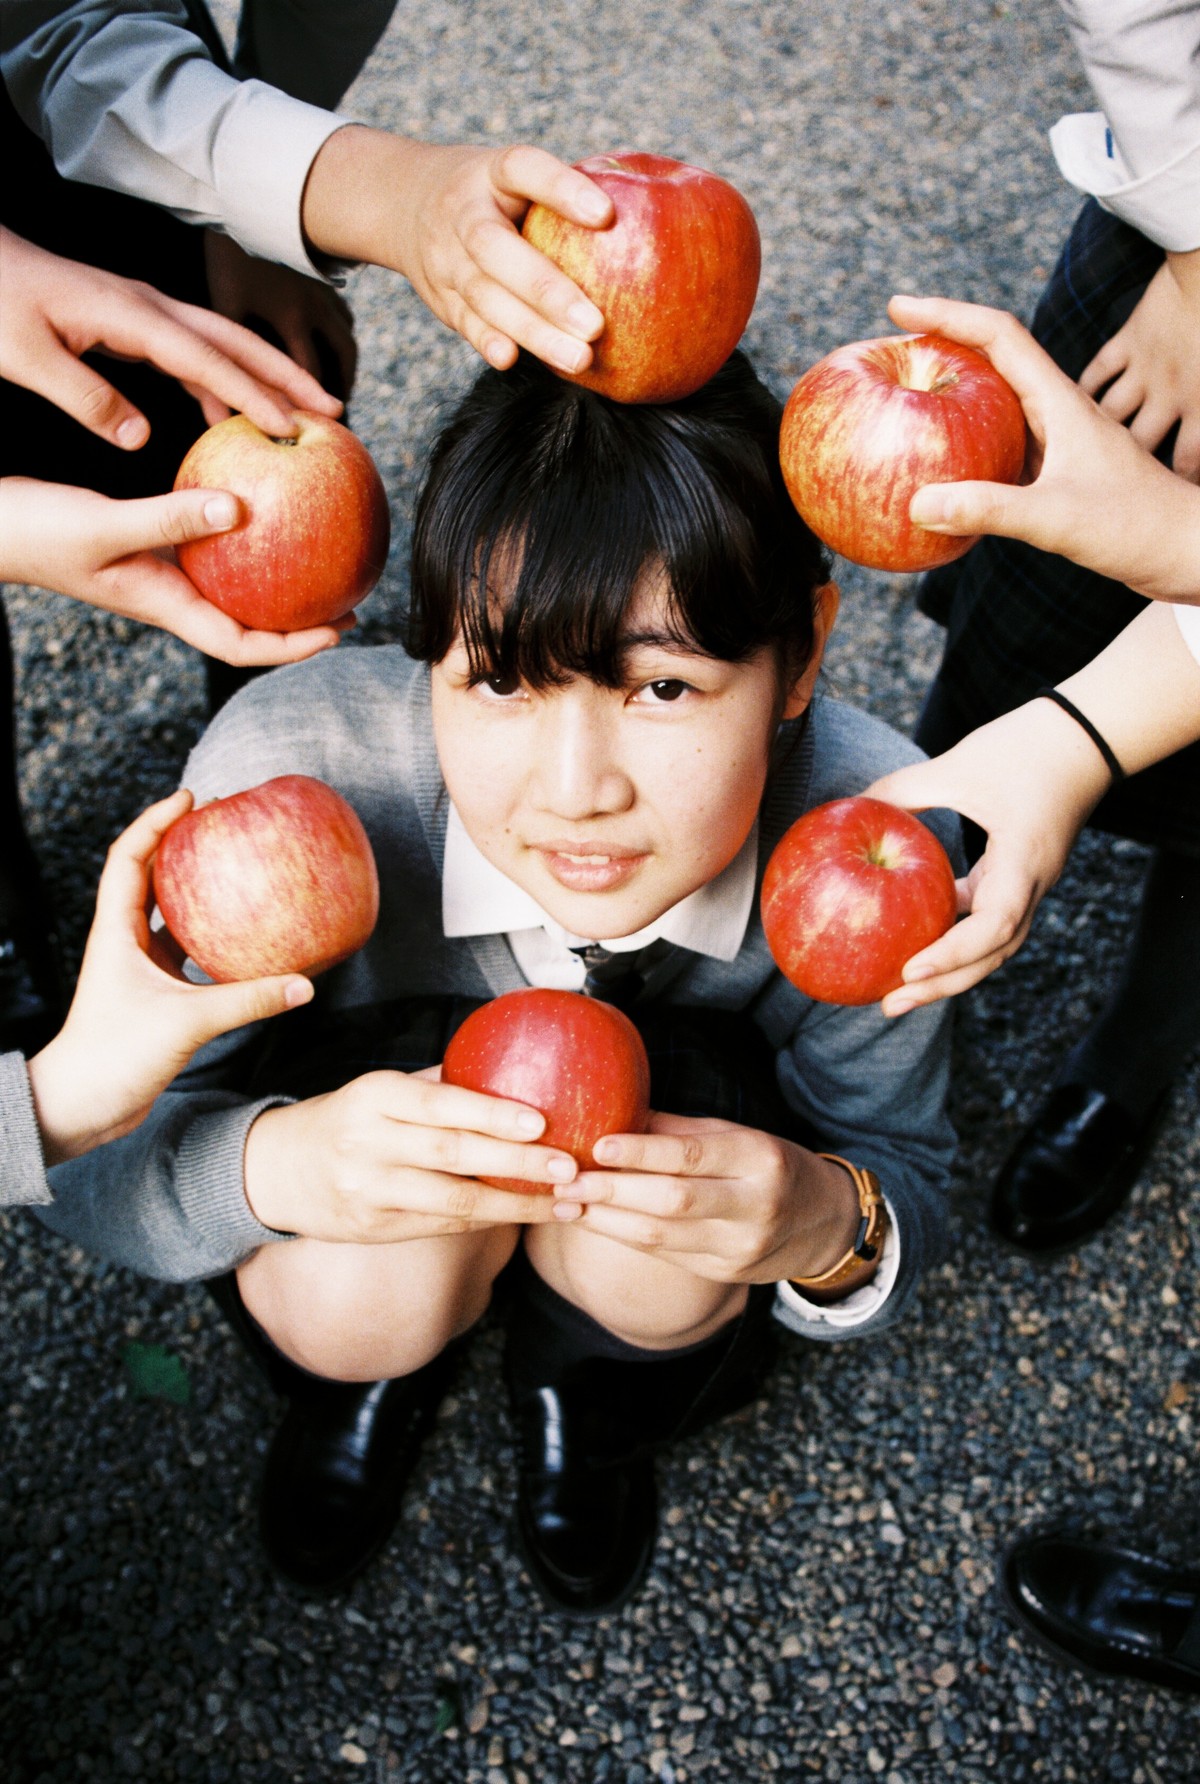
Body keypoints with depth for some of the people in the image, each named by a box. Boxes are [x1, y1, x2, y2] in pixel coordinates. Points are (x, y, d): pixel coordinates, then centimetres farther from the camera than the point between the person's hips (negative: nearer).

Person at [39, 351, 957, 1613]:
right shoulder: (292, 776, -37)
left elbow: (906, 1184, -17)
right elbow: (95, 1157, -26)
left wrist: (833, 1222, -43)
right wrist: (276, 1163, -50)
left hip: (697, 1130, 1)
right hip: (357, 1111, -1)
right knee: (346, 1306, -33)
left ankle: (588, 1394, 7)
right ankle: (381, 1364, 11)